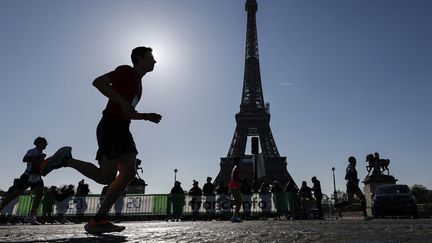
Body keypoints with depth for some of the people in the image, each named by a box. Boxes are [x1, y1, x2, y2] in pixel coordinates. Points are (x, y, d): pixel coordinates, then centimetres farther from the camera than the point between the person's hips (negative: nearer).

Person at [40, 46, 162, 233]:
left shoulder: (138, 82, 26)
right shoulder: (127, 70, 0)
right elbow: (98, 81, -15)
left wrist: (147, 116, 16)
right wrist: (122, 101, -22)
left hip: (122, 129, 9)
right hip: (110, 125, -9)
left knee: (129, 172, -8)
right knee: (107, 177, -14)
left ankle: (98, 220, -7)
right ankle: (66, 159, 5)